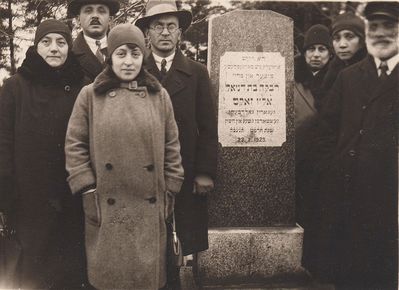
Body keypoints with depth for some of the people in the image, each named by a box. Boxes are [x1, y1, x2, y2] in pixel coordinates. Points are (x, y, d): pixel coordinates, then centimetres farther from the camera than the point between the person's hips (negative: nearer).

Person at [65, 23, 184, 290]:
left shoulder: (159, 95, 4)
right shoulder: (90, 95, 0)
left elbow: (172, 145, 6)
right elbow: (74, 145, 0)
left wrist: (170, 190, 3)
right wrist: (88, 190, -5)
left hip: (150, 206, 1)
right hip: (106, 206, -1)